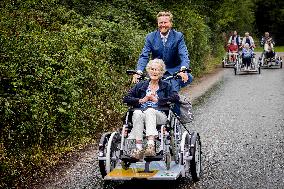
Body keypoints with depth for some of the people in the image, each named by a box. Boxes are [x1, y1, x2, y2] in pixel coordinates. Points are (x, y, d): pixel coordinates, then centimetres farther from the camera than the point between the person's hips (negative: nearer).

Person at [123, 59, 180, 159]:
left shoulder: (166, 86, 20)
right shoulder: (141, 85, 24)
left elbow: (176, 98, 0)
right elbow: (126, 98, 14)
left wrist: (157, 100, -5)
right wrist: (141, 100, -2)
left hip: (160, 115, -2)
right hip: (141, 114, 2)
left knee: (149, 111, -36)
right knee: (137, 113, -34)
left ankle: (151, 145, -52)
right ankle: (138, 148, -44)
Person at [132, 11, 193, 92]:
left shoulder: (178, 36, -5)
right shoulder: (150, 37, -1)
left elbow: (184, 55, -15)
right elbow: (144, 56, -7)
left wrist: (183, 69, -36)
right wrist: (139, 72, -25)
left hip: (173, 72, -1)